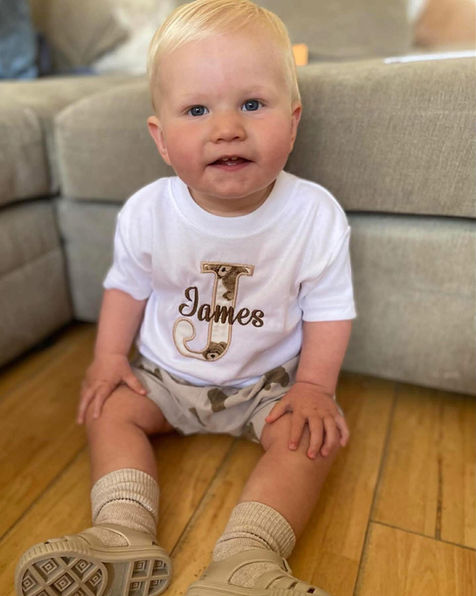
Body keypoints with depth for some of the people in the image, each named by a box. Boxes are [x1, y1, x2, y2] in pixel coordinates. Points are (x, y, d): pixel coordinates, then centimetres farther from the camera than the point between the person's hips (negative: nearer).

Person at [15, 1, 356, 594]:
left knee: (311, 435, -20)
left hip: (268, 380, -1)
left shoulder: (316, 216, -21)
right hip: (166, 373, 3)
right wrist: (108, 356, -2)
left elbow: (328, 308, -9)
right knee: (110, 409, -9)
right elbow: (127, 285, 1)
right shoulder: (145, 212, -16)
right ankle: (123, 535, -10)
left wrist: (314, 385, -15)